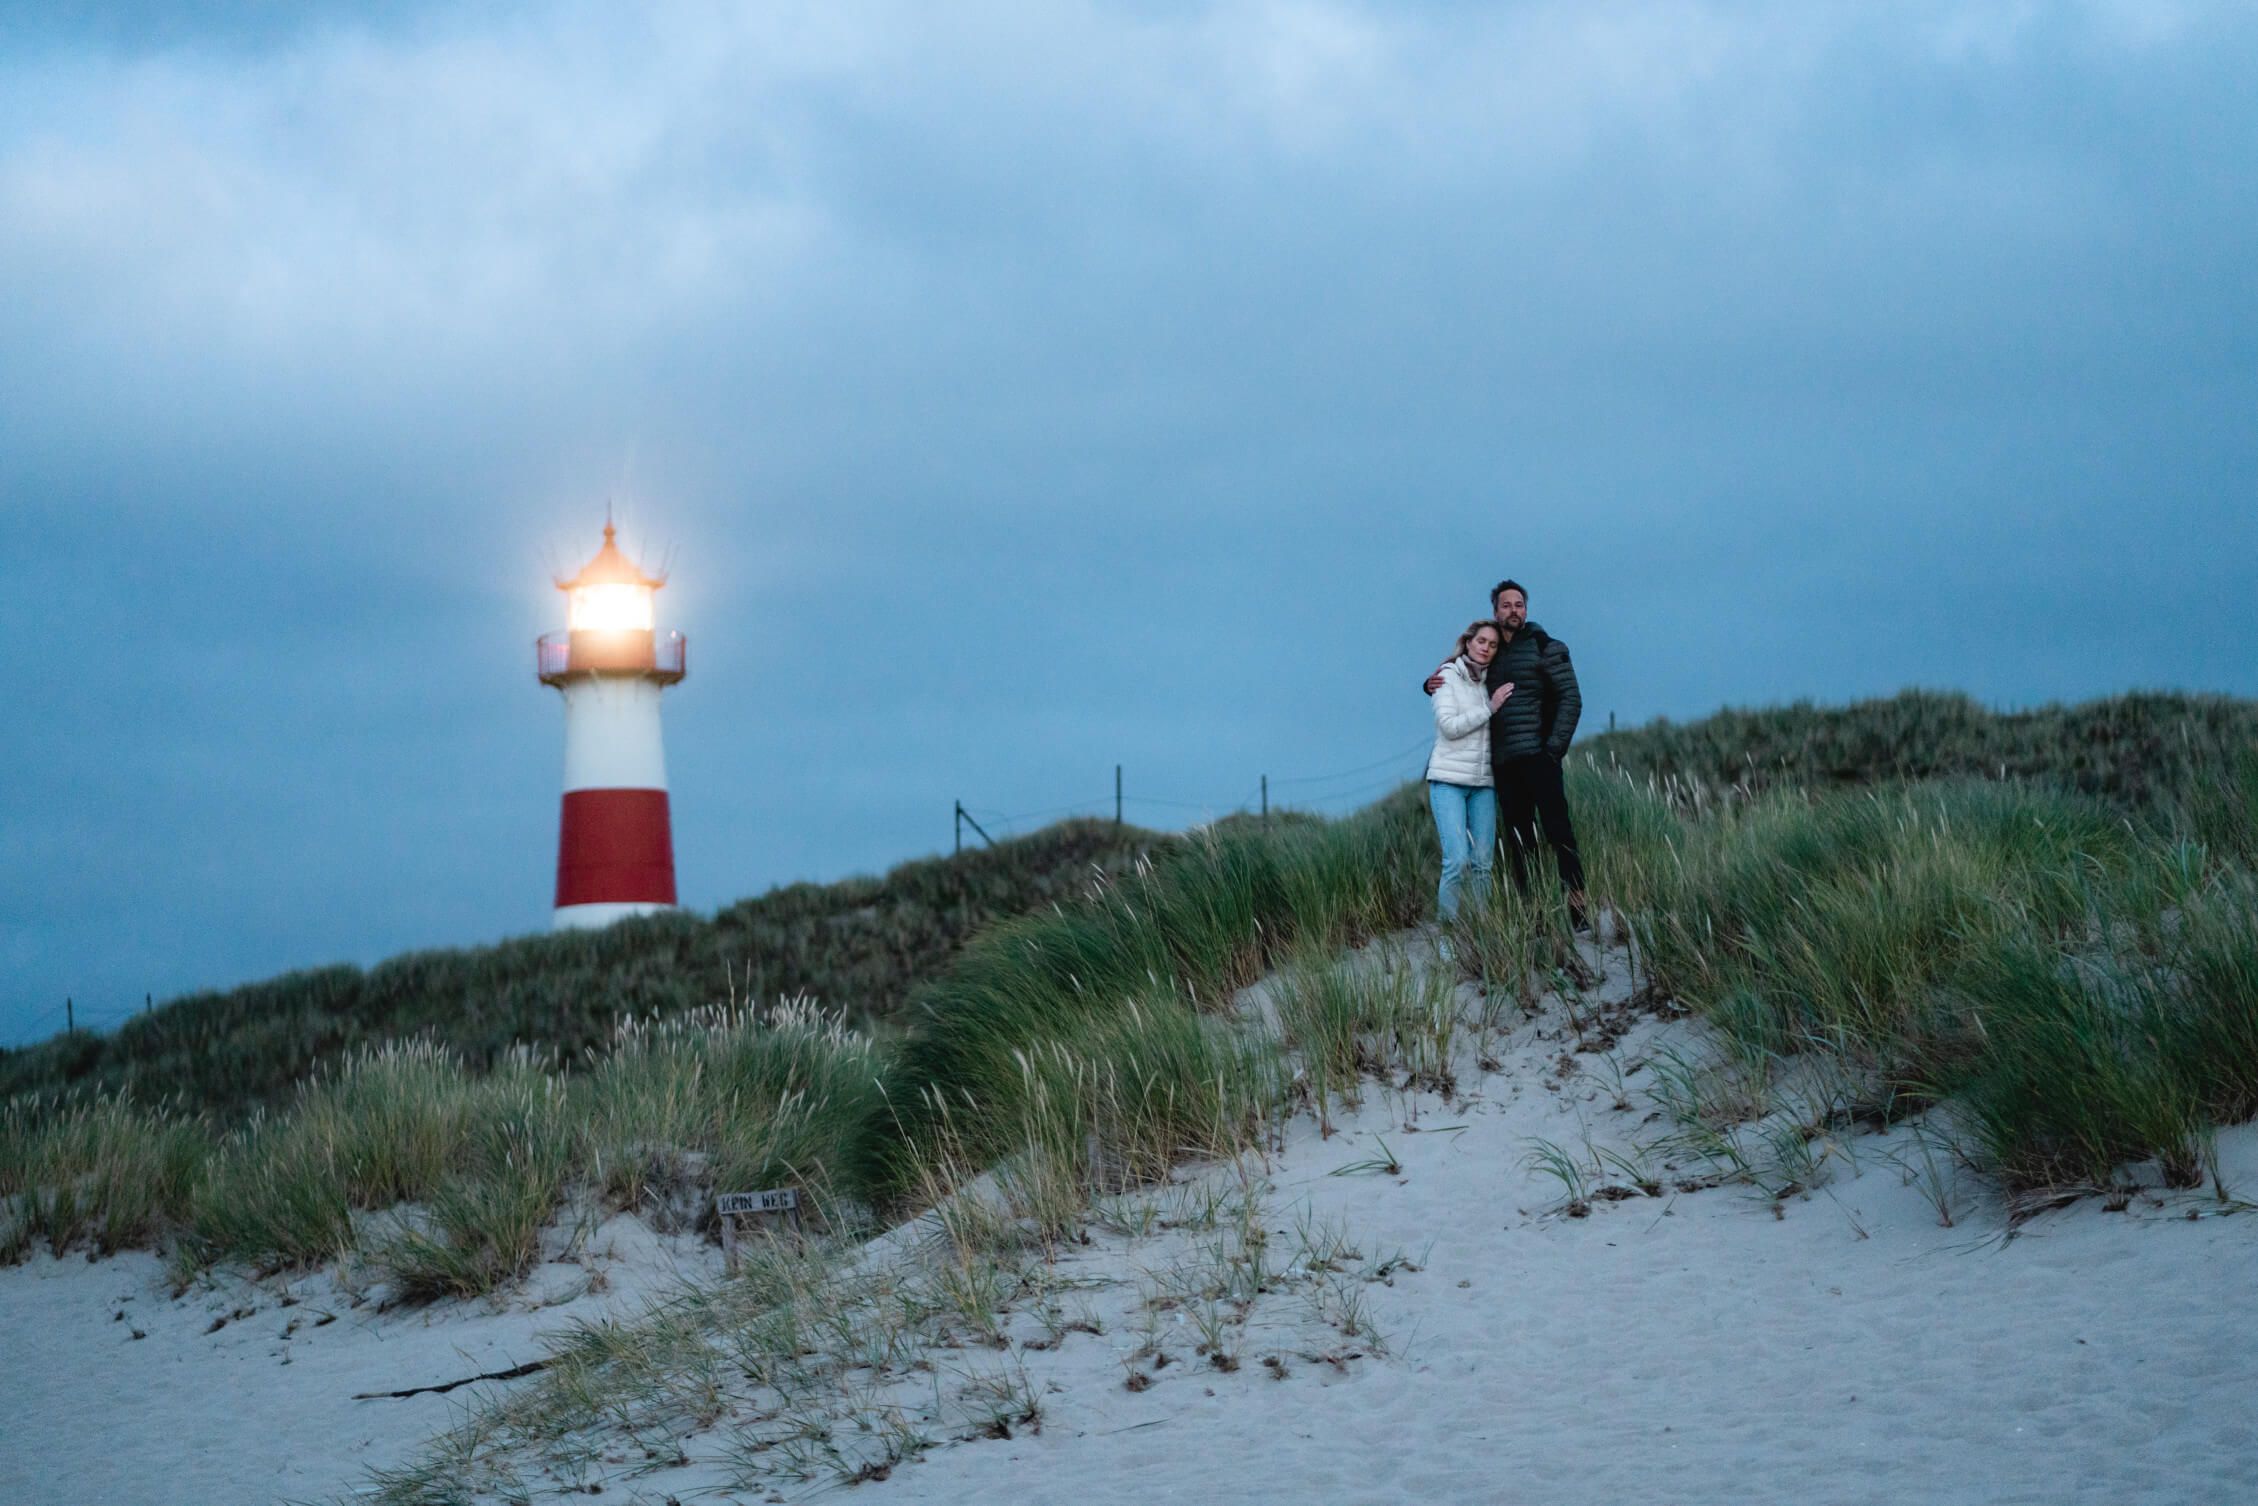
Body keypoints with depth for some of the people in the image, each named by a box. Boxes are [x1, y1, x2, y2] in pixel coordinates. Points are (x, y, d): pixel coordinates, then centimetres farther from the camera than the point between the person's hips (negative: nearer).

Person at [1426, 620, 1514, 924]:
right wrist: (1489, 708, -11)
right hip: (1449, 780, -5)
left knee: (1482, 864, 0)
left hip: (1483, 783, 5)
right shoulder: (1448, 676, -1)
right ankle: (1447, 922, -8)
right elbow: (1449, 726, -11)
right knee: (1457, 860, -15)